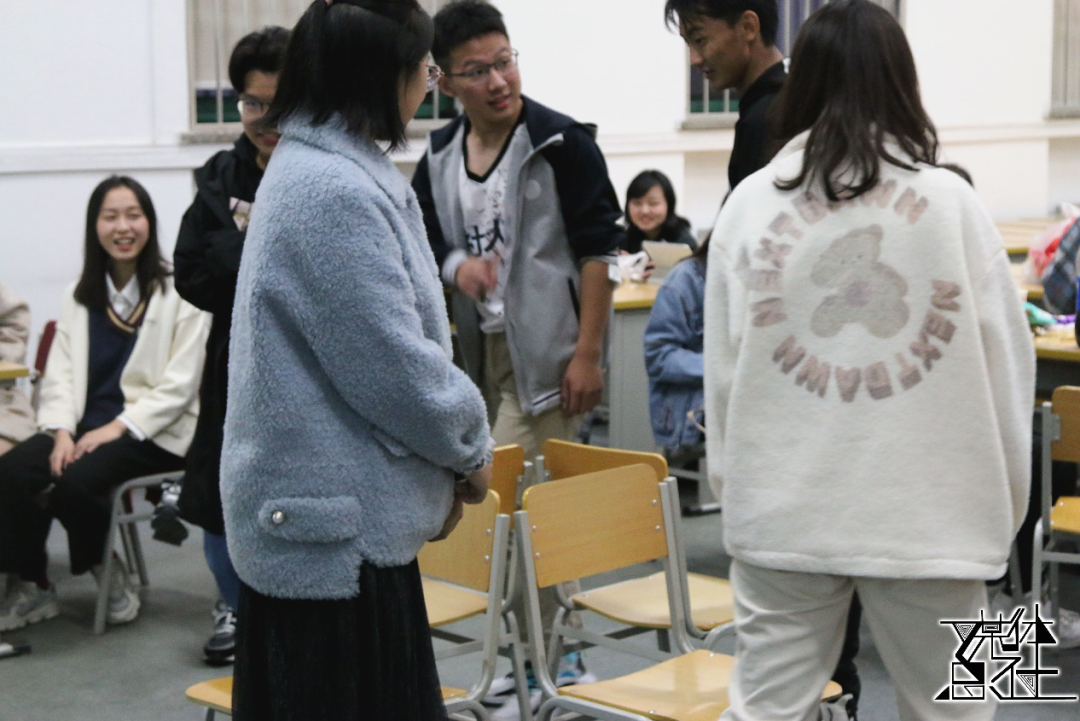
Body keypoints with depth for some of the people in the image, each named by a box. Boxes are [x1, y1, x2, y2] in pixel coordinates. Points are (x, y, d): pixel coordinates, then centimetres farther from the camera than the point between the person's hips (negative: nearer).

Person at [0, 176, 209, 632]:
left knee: (76, 481, -30)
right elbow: (60, 375, 7)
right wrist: (62, 431, -12)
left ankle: (106, 571, -1)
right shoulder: (78, 297, 15)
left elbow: (179, 385, -9)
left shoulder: (177, 292, -3)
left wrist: (116, 429, -19)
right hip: (87, 423, 5)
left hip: (155, 430, -5)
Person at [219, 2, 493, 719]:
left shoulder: (319, 168, 11)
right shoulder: (333, 192, -22)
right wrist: (471, 450, -4)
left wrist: (443, 467, 12)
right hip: (336, 529, -10)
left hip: (316, 515, 10)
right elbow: (395, 370, -22)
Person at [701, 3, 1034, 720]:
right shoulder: (952, 201, -3)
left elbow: (723, 362, 4)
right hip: (929, 508, -1)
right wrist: (1003, 502, 11)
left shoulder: (751, 203, 0)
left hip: (784, 508, 1)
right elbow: (1006, 360, 0)